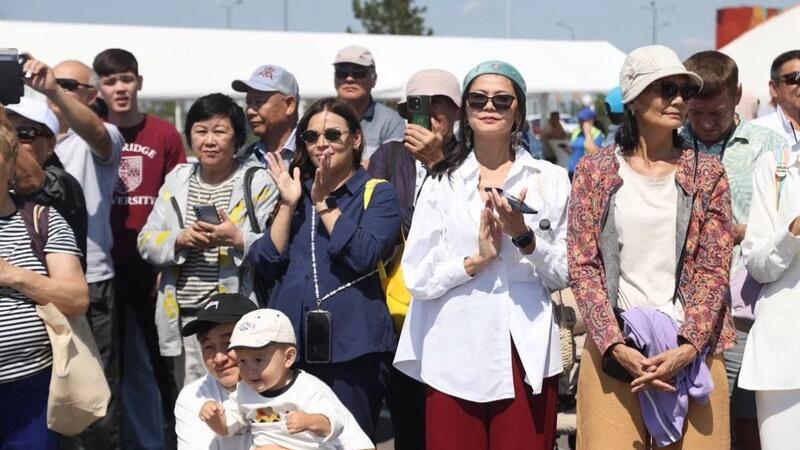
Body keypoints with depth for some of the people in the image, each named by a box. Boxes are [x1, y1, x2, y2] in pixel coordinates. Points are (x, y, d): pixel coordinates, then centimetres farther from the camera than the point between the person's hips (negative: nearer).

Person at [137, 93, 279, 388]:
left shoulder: (259, 183, -1)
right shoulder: (176, 180, 14)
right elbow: (146, 242, 11)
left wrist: (239, 240, -22)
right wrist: (179, 240, -9)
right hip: (183, 317, 4)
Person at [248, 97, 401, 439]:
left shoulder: (378, 194, 3)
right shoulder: (296, 191, 17)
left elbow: (364, 256, -16)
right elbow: (266, 264, 6)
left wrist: (324, 203, -9)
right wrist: (289, 203, -2)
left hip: (350, 346, -4)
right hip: (291, 343, 4)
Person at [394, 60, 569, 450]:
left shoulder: (550, 179, 7)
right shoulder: (442, 182, 7)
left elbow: (563, 274, 4)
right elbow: (417, 278, 1)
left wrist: (524, 237, -12)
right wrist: (476, 260, -13)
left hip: (526, 354, 0)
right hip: (454, 354, 0)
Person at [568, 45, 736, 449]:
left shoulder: (707, 173, 7)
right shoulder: (594, 171, 4)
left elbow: (714, 270, 2)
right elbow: (582, 267, -1)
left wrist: (688, 347, -12)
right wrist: (616, 347, -11)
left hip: (692, 351, 1)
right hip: (614, 350, -1)